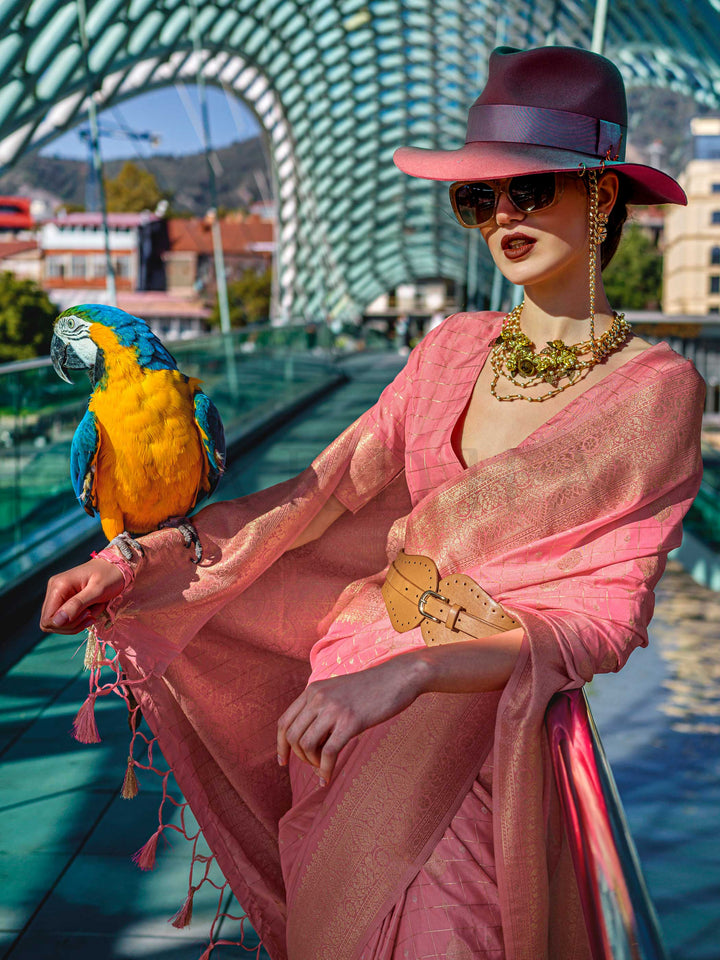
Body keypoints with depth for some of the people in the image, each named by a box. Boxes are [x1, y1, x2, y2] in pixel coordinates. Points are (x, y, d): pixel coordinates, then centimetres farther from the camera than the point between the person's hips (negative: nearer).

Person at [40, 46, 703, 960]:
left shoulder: (655, 391, -11)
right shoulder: (454, 349, 3)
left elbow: (606, 623, -16)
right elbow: (325, 488, 6)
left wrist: (403, 674, -31)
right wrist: (139, 558, -3)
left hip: (484, 699, -6)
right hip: (356, 658, 6)